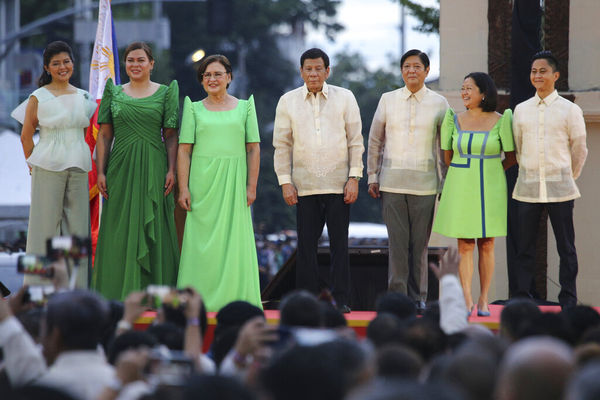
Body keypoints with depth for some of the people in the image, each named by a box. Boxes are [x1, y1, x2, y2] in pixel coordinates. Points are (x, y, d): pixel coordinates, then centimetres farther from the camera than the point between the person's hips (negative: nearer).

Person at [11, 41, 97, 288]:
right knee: (46, 221, -4)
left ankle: (76, 284, 8)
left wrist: (81, 160, 13)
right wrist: (34, 165, 4)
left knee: (77, 223, 4)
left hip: (78, 167, 4)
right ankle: (43, 284, 1)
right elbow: (26, 136, 4)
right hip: (48, 167, -4)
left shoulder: (83, 97, 11)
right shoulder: (39, 98, -1)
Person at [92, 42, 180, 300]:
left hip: (153, 169, -1)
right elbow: (104, 135, 8)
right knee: (120, 229, 0)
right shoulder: (114, 93, 10)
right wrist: (100, 171, 0)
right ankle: (120, 293, 4)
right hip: (121, 168, 1)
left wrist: (171, 169, -7)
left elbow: (171, 135, 3)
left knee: (153, 229, -2)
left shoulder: (164, 93, 5)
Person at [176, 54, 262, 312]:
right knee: (202, 241, -3)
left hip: (234, 182, 0)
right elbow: (184, 150, 4)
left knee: (235, 240, -2)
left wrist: (251, 186, -2)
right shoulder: (194, 109, 9)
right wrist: (183, 188, -5)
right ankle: (200, 298, 0)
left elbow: (254, 148, 6)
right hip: (202, 182, 0)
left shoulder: (244, 106, 9)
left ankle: (235, 298, 2)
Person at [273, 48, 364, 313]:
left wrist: (354, 178, -2)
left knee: (339, 243, -1)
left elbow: (355, 141, 5)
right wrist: (285, 182, 1)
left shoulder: (344, 98, 5)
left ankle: (340, 299, 4)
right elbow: (282, 145, 8)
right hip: (305, 185, 1)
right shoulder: (288, 101, 6)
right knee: (306, 243, -1)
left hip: (338, 183, -1)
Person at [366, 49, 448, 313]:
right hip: (392, 182, 0)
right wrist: (372, 177, 8)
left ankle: (418, 297, 10)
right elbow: (375, 140, 12)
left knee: (420, 242, 2)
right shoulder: (388, 100, 6)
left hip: (424, 184, 0)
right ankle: (397, 296, 0)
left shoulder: (439, 103, 4)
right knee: (397, 241, -4)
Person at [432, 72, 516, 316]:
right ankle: (466, 301, -3)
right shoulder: (455, 120, 4)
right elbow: (447, 156, 13)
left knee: (486, 245, 2)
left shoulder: (500, 121, -2)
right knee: (465, 245, -2)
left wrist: (489, 174, 9)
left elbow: (512, 156, 5)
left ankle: (483, 300, 7)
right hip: (460, 187, 1)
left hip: (489, 190, -1)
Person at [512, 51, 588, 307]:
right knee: (525, 247, 3)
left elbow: (579, 150, 8)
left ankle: (568, 300, 6)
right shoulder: (521, 110, 9)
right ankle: (522, 298, 9)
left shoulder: (570, 110, 0)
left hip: (559, 189, -2)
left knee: (565, 247, 1)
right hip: (527, 187, 2)